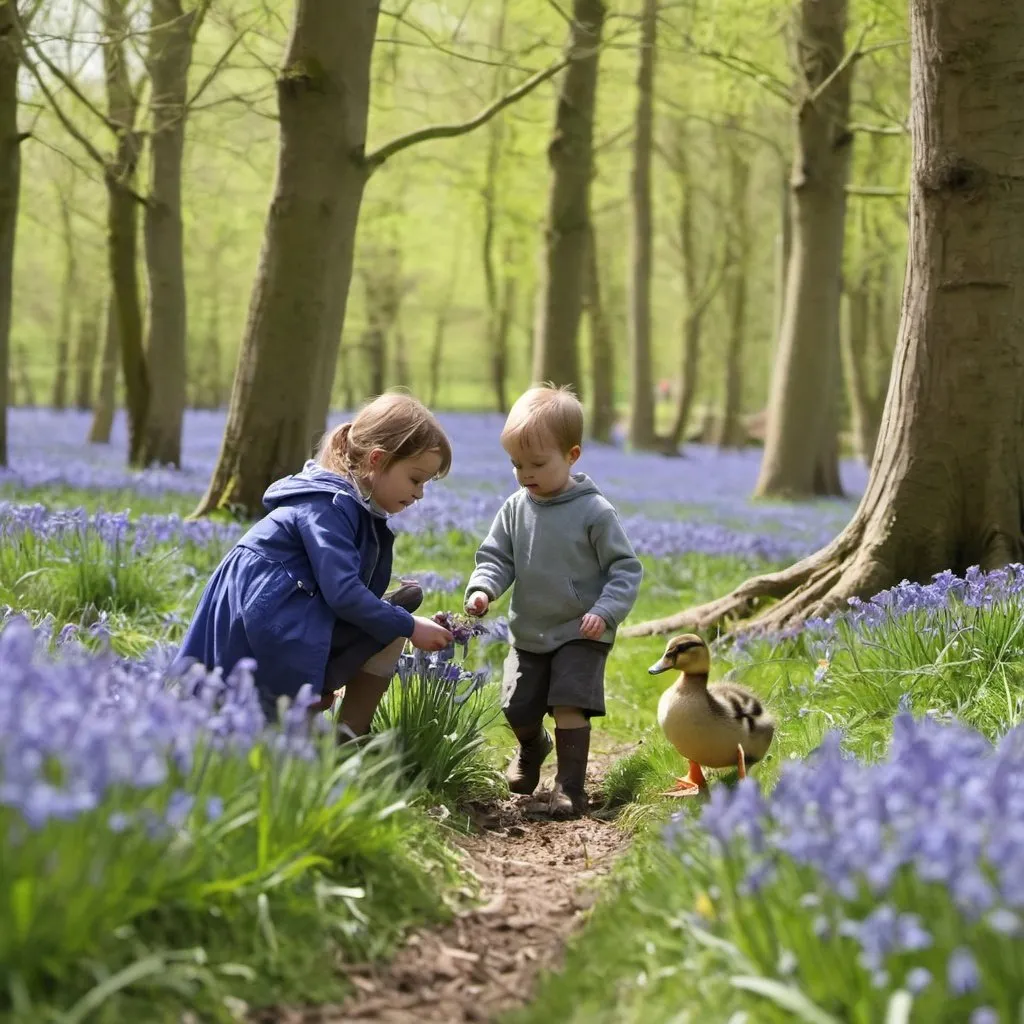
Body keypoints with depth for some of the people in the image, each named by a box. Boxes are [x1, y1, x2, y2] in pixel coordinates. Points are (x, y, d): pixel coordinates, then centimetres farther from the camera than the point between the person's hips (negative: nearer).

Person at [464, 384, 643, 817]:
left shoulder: (594, 511, -15)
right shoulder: (515, 509, -2)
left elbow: (625, 567, -11)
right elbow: (497, 557, 5)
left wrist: (605, 611, -25)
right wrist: (482, 588, -16)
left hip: (580, 634, -5)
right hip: (528, 633, 5)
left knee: (569, 705, -15)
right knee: (518, 709, 10)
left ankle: (571, 787, -2)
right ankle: (531, 747, 44)